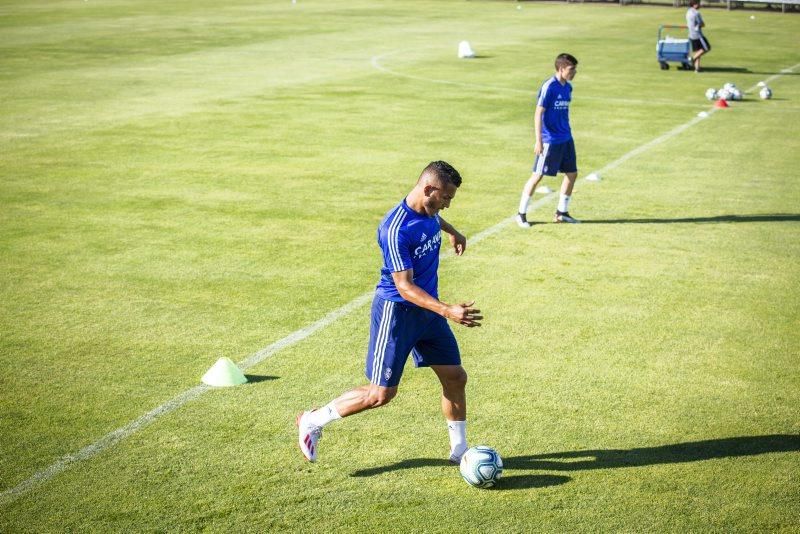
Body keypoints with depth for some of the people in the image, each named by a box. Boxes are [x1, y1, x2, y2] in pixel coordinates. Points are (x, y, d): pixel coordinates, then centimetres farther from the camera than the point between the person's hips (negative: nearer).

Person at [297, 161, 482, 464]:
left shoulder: (428, 212, -1)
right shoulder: (396, 229, -27)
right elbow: (405, 287, -29)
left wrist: (452, 232, 40)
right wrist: (447, 311, -37)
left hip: (427, 310, 8)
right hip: (396, 311, -8)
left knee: (456, 377, 7)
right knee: (381, 393, -4)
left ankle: (459, 450, 23)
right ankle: (313, 421, 14)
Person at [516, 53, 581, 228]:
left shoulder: (568, 87, 8)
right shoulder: (549, 87, -15)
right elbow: (538, 113, -16)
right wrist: (538, 141, -19)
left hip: (566, 139, 8)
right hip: (549, 140, -8)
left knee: (572, 173, 9)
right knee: (537, 175, -2)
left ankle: (561, 213, 22)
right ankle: (521, 214, 8)